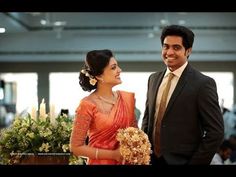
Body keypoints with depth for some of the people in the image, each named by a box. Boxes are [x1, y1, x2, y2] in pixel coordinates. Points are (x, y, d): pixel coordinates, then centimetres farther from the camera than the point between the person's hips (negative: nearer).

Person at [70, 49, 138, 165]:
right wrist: (113, 154, -16)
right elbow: (76, 147, -13)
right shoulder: (88, 105, -16)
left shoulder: (127, 98, -2)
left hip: (127, 161, 5)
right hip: (100, 162, -5)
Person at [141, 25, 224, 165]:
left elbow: (215, 133, -13)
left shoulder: (203, 84, -12)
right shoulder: (153, 79, 6)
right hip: (151, 159, 5)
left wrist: (195, 162, -14)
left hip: (181, 161, -5)